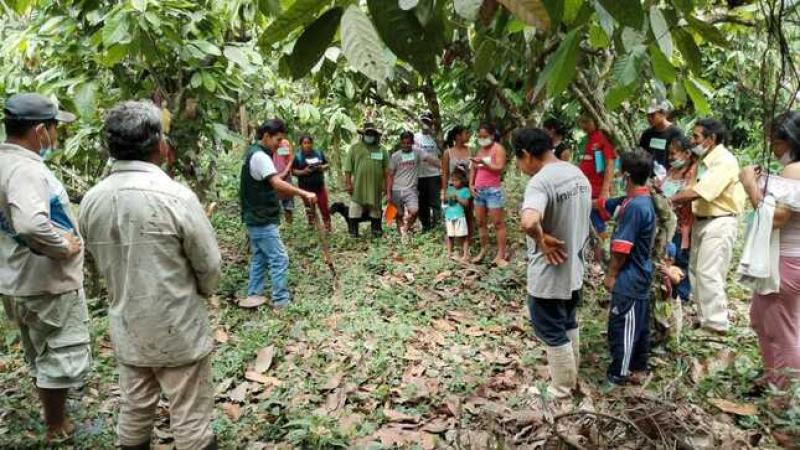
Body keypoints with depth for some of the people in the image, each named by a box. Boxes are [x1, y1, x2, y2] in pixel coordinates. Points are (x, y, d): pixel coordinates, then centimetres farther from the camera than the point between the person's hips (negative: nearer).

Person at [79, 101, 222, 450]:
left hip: (126, 329, 5)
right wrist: (199, 292, 9)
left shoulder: (91, 201, -5)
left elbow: (102, 264, 8)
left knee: (134, 414, 21)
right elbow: (210, 266, -12)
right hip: (178, 330, -5)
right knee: (190, 421, 10)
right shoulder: (176, 196, -21)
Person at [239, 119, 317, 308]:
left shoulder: (253, 152, 13)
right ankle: (281, 300, 0)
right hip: (263, 219, -10)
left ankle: (254, 296, 21)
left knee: (259, 258, 16)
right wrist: (304, 193, -36)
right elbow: (277, 184, -33)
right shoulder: (260, 156, -20)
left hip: (256, 217, 10)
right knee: (279, 259, -5)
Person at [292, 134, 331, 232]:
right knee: (310, 210, 9)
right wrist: (303, 172, -20)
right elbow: (294, 171, -3)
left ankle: (328, 228, 11)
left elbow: (327, 164, 11)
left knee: (324, 207, 0)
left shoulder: (319, 153, 6)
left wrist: (322, 167, -10)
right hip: (306, 187, -1)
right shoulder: (297, 156, -1)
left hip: (319, 186, 1)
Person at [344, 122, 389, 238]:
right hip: (358, 186, -2)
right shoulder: (355, 148, 3)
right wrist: (348, 183, -7)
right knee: (355, 210, 0)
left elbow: (386, 169, 9)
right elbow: (348, 168, 0)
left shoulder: (381, 150, 9)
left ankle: (376, 231, 21)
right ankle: (353, 232, 9)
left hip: (376, 186, 2)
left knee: (376, 209, 10)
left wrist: (385, 184, 3)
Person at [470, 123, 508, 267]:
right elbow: (473, 169, 20)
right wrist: (471, 185, 7)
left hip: (493, 191, -7)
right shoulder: (479, 150, 17)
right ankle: (483, 251, 20)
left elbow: (500, 168, -16)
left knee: (498, 223, -5)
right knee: (480, 223, 10)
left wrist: (483, 162, -22)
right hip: (478, 191, 7)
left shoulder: (498, 148, -4)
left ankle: (501, 255, -4)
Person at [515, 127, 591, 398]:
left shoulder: (540, 181, -26)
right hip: (574, 268, 9)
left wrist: (542, 240, -25)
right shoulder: (578, 174, 3)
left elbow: (529, 222, -44)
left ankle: (561, 388, 27)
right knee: (569, 325, 24)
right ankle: (571, 377, 42)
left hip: (549, 274, -9)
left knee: (553, 332, 10)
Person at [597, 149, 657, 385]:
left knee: (621, 326, 3)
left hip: (629, 279, -9)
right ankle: (638, 368, 31)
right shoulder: (635, 200, 5)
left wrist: (611, 275, -12)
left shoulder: (635, 206, -24)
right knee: (638, 324, 18)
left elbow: (621, 248, -22)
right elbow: (603, 205, 16)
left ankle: (619, 373, 15)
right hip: (639, 277, 9)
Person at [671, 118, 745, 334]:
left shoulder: (724, 161, -18)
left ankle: (717, 325, 0)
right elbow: (693, 189, 7)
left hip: (719, 223, -10)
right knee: (696, 271, 15)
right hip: (701, 221, 10)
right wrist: (673, 199, -8)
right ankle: (705, 317, 27)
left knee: (709, 274, -9)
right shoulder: (705, 160, 12)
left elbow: (697, 192, -26)